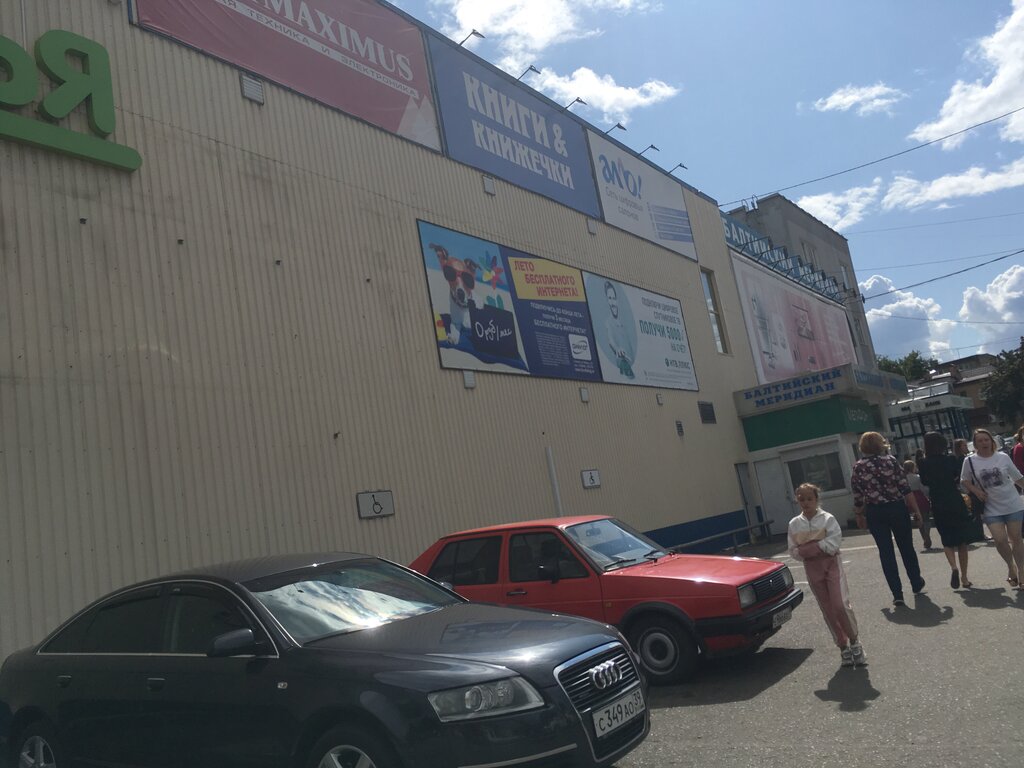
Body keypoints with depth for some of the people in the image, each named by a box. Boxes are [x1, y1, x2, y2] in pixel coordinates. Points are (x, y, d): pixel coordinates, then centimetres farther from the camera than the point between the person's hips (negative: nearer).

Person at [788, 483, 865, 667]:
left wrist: (810, 547, -18)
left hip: (831, 564, -3)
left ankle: (854, 641, 11)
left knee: (841, 605, -11)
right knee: (827, 611, 9)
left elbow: (834, 543, -19)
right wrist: (820, 547, -15)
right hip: (812, 569, 3)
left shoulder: (827, 519, -8)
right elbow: (794, 551, -1)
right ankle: (843, 647, 21)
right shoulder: (794, 524, 1)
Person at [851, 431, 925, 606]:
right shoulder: (891, 461, -5)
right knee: (906, 547, 17)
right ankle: (916, 583, 33)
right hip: (897, 508, 0)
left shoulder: (858, 467, -3)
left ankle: (897, 594, 4)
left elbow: (858, 496, -1)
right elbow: (906, 488, -7)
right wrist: (915, 509, 0)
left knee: (886, 552, 5)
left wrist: (860, 516, 11)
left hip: (875, 512, 0)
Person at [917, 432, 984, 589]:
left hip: (938, 506, 0)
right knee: (962, 540, 12)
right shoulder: (952, 460, -6)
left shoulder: (924, 464, -7)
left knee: (947, 540, 15)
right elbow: (959, 478, 1)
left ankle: (953, 567, -12)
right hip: (956, 502, 0)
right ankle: (964, 577, 14)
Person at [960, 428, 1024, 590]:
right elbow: (964, 480, 6)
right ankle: (1011, 567, 20)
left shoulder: (1003, 457, -3)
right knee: (1000, 540, -8)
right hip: (992, 509, -1)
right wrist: (975, 490, -10)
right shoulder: (970, 461, -5)